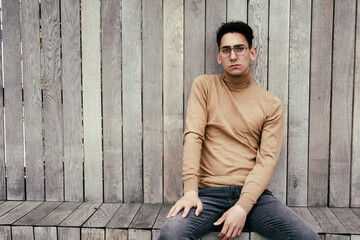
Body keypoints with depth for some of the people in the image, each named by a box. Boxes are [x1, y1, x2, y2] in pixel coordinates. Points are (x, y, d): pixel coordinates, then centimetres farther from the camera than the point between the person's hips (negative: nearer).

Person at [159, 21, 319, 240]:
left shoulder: (272, 104, 7)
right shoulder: (204, 86, 8)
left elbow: (267, 160, -1)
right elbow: (193, 136, -3)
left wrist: (243, 207, -15)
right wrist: (190, 190, -15)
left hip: (253, 194, 2)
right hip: (209, 192, -1)